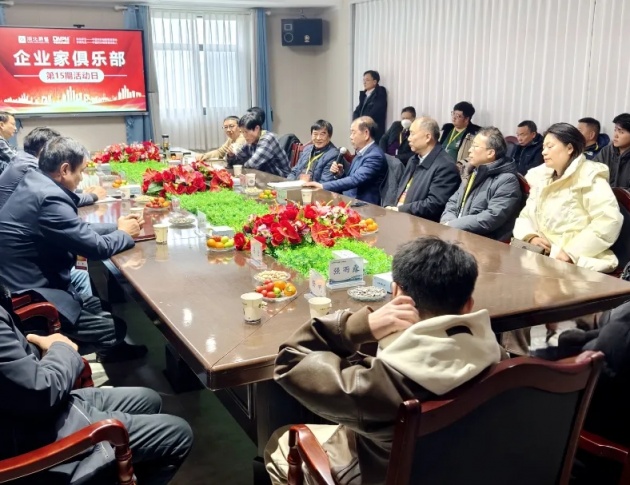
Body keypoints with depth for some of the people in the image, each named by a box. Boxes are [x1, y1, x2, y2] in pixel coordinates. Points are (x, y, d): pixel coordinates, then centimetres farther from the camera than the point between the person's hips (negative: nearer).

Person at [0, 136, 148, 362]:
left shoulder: (34, 182, 5)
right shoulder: (49, 198, -26)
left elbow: (77, 230, 14)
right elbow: (96, 247, -20)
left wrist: (116, 227, 8)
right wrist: (125, 234, -2)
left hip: (29, 281, 11)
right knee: (115, 328, -4)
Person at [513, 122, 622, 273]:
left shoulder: (589, 177, -5)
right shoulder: (542, 178, 15)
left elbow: (609, 221, -16)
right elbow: (525, 216, 14)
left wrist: (571, 252, -22)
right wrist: (531, 237, -7)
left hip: (578, 261, -6)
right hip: (542, 255, 7)